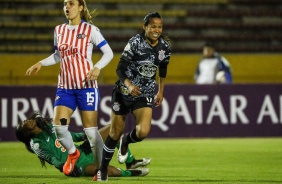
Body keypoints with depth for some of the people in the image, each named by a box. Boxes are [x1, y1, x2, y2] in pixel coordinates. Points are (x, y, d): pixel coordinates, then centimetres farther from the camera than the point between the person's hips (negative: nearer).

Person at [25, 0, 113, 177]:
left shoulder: (90, 30, -5)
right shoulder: (59, 30, 9)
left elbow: (108, 52, -3)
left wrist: (97, 68, -20)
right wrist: (41, 63, 8)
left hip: (86, 85, -4)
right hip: (65, 87, 4)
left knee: (91, 130, -5)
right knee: (59, 126, -9)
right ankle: (73, 153, 21)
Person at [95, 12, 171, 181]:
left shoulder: (165, 47, -5)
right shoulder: (135, 43, -17)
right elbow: (120, 69, -18)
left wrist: (161, 92, 18)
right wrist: (129, 85, -34)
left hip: (145, 94, 2)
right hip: (124, 91, -2)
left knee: (143, 132, -19)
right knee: (115, 133, 5)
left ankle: (126, 141, 18)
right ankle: (103, 169, 27)